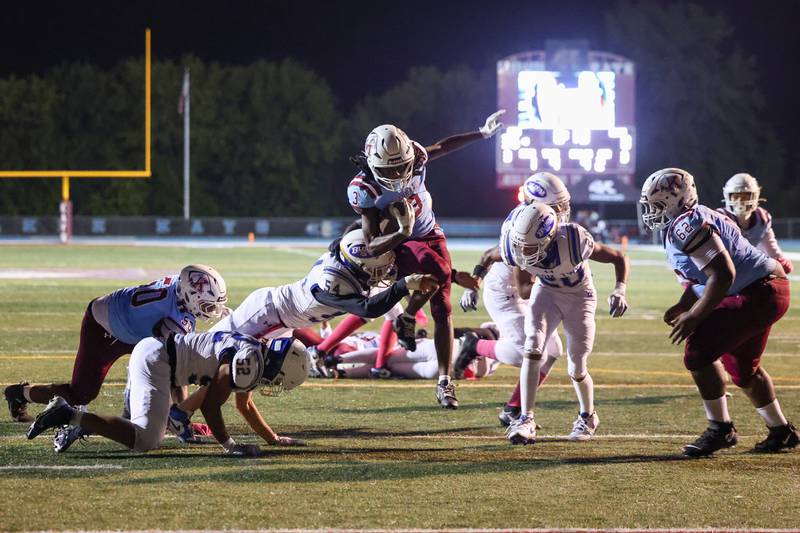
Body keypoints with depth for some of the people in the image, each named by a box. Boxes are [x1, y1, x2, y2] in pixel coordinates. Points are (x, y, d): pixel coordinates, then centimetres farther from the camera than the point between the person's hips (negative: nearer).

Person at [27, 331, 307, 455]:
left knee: (148, 432, 18)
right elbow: (210, 406, -15)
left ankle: (72, 418, 12)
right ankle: (70, 416, -16)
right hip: (156, 359, -11)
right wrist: (230, 446, -6)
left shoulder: (254, 354, 14)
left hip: (152, 348, 11)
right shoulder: (250, 363, -17)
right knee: (145, 441, -16)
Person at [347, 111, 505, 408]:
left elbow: (444, 146, 6)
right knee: (436, 271, -35)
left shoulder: (415, 158, -17)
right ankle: (407, 320, -6)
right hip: (399, 245, -4)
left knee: (442, 310, -2)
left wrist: (482, 134, 12)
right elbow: (372, 246, -27)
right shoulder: (364, 190, -27)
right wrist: (403, 233, -44)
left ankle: (444, 381, 5)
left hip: (430, 235, 5)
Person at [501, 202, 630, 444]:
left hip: (579, 297, -2)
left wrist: (620, 289, -39)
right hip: (546, 291, 2)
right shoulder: (514, 247, -28)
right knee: (533, 349, -20)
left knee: (576, 369, 2)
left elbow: (619, 258, -26)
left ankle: (588, 417, 32)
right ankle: (526, 419, -16)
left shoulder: (573, 242, -38)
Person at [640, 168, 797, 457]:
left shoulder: (686, 226, -20)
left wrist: (695, 317, -22)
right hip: (766, 292, 11)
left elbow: (723, 274, -26)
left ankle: (720, 429, -5)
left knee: (698, 352, -14)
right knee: (742, 367, 24)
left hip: (759, 294, -11)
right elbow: (702, 277, 23)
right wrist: (682, 307, 12)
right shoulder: (691, 220, 13)